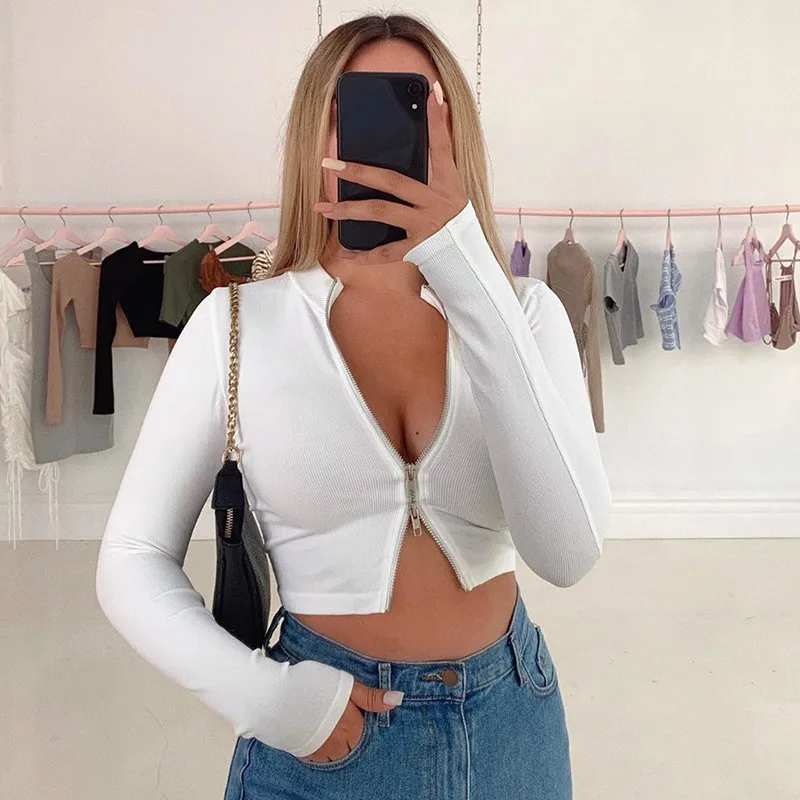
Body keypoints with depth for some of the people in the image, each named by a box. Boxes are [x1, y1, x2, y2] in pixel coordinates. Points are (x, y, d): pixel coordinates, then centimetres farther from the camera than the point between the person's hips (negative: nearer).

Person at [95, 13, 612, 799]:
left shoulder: (524, 309, -8)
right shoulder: (239, 322, -11)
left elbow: (567, 552, -23)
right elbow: (132, 563, -4)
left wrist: (470, 271, -30)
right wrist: (262, 694, -18)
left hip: (509, 714, 3)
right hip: (326, 731, -2)